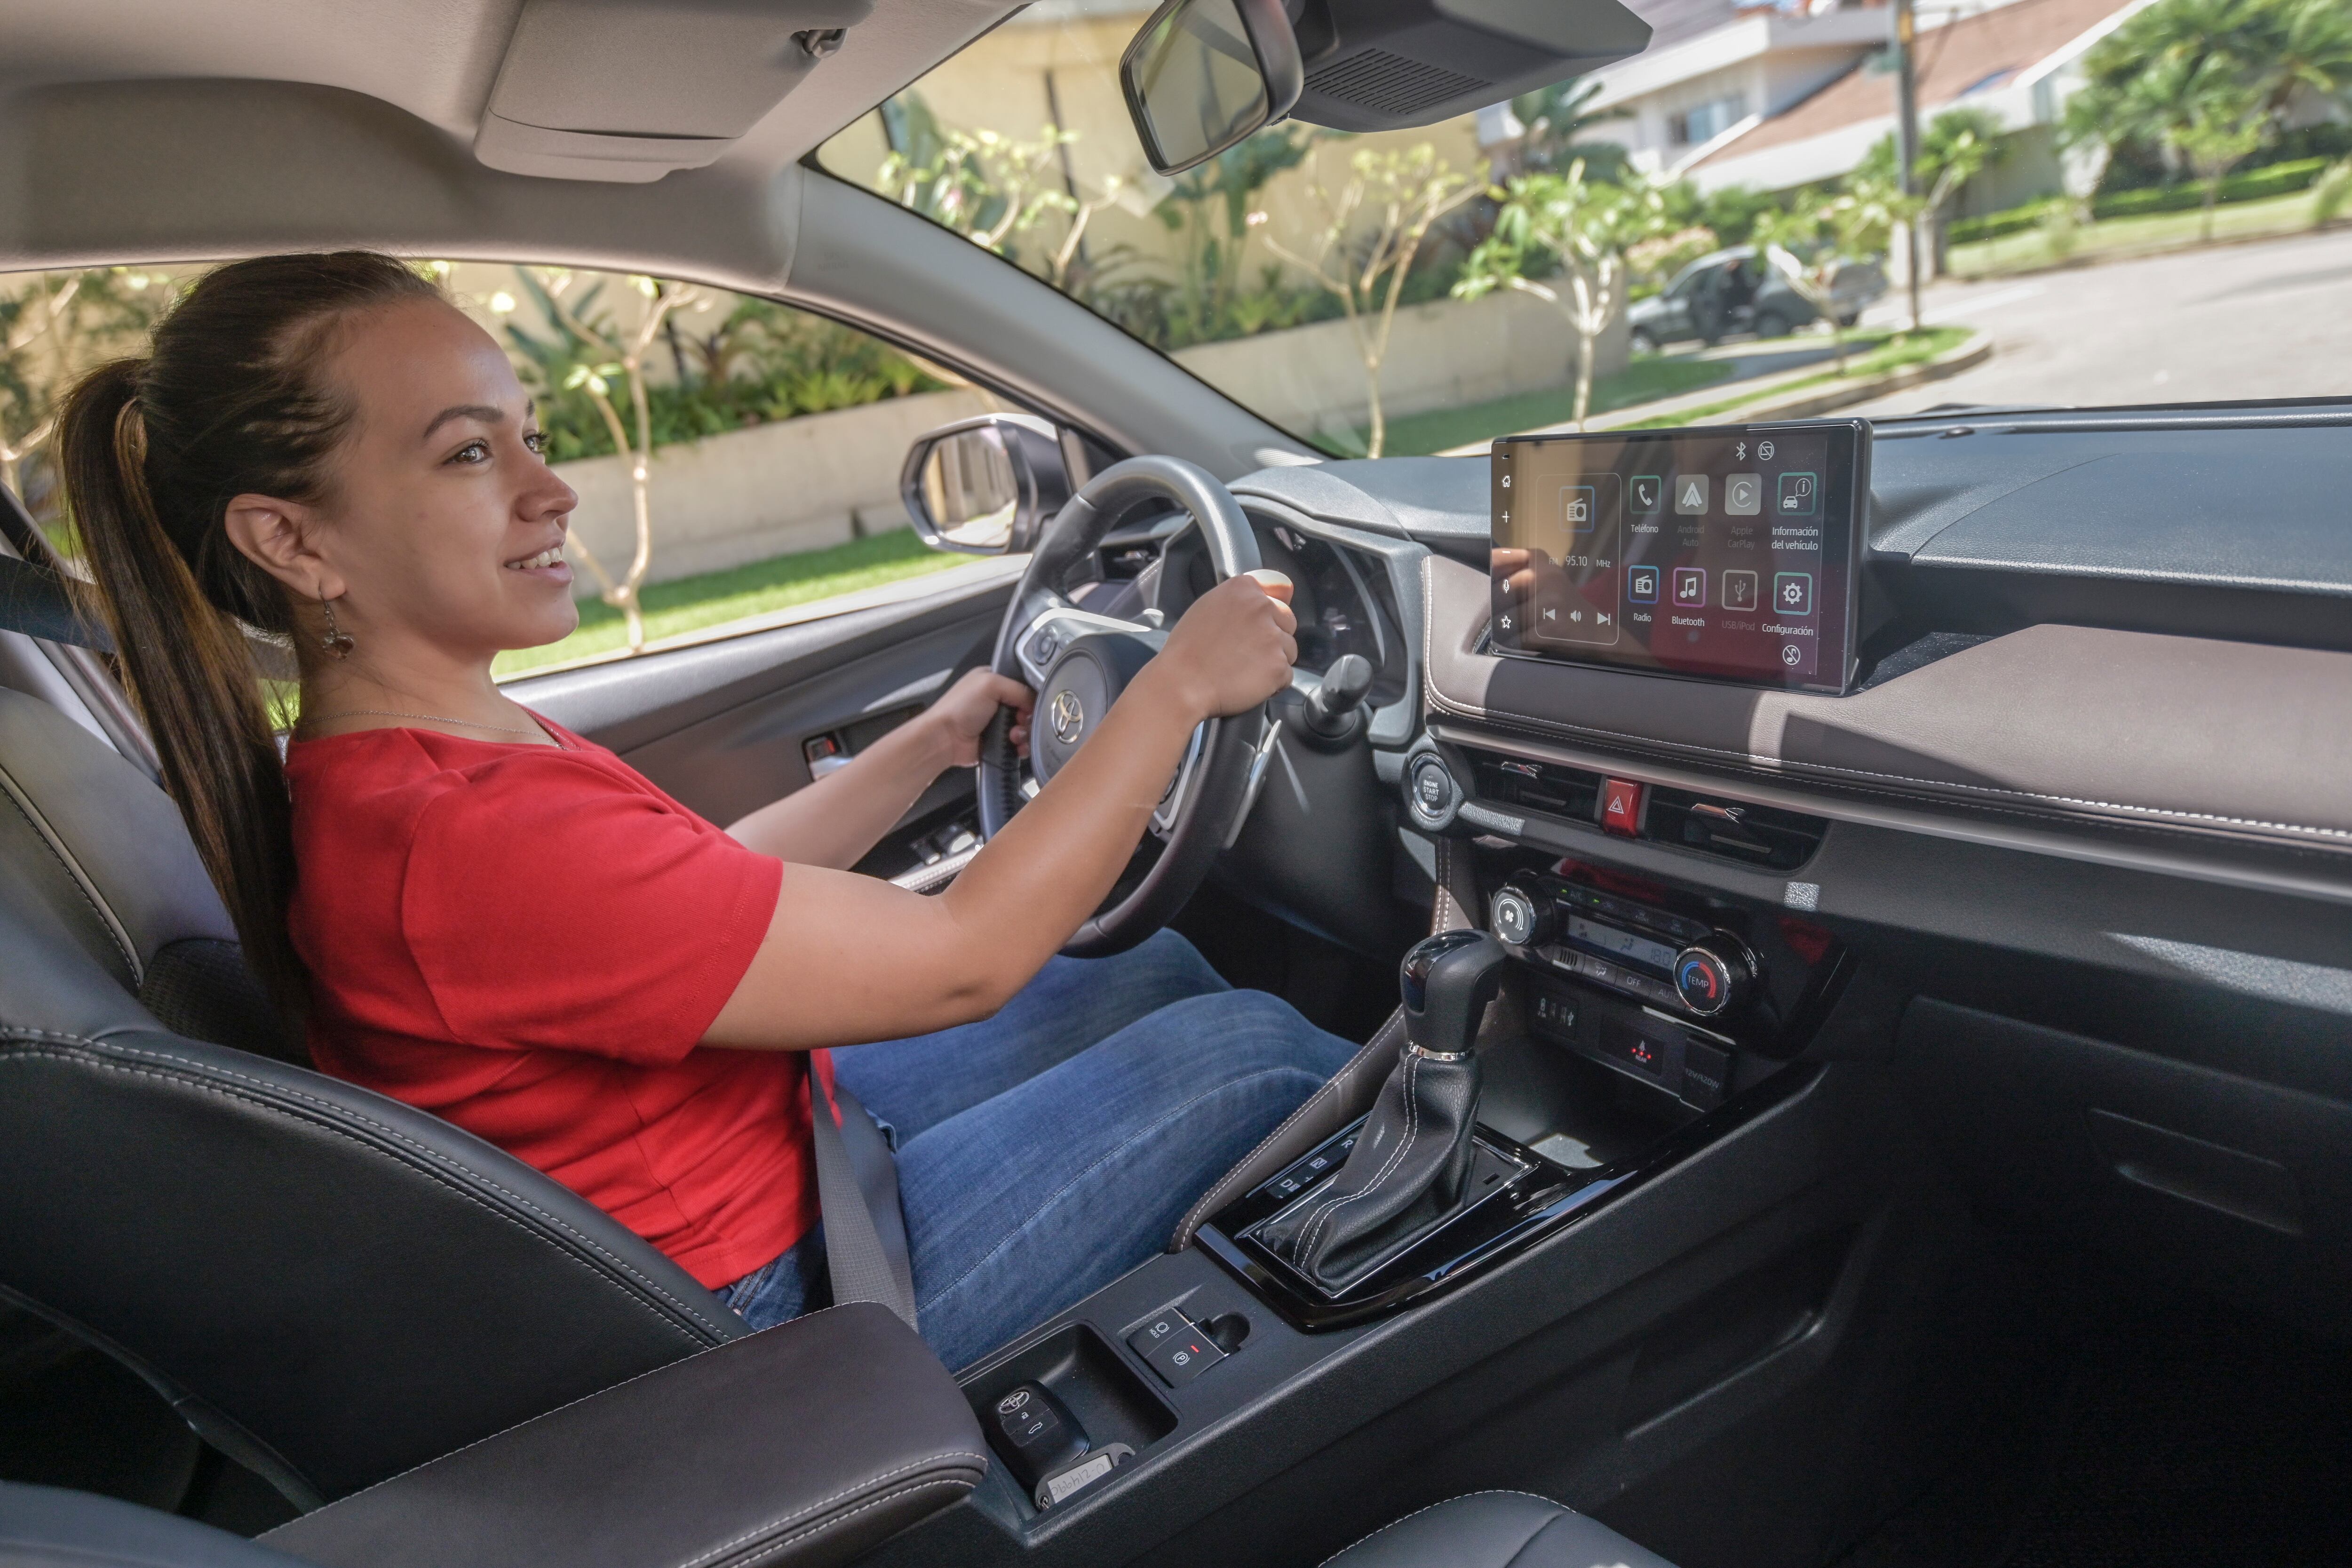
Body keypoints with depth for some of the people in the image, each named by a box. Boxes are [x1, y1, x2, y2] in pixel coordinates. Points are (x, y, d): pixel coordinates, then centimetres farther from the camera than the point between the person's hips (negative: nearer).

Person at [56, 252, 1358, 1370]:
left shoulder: (384, 766, -2)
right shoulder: (458, 843, -34)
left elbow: (715, 882, 7)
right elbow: (964, 959, -30)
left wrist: (936, 739, 4)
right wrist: (1178, 682, -21)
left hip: (777, 1131, 9)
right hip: (772, 1295, -8)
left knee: (1162, 970, 11)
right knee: (1243, 1043, -5)